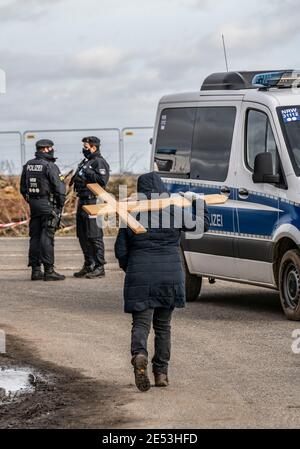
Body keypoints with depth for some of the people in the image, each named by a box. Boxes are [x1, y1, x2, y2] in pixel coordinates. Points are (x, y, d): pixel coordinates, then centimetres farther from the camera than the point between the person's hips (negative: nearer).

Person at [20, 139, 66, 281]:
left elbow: (23, 187, 14)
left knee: (35, 236, 9)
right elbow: (59, 187, -13)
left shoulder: (28, 165, 9)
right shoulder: (50, 166, -12)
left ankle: (35, 270, 11)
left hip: (33, 204, 7)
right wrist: (61, 205, -4)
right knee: (47, 237, -7)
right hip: (48, 204, -7)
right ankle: (49, 270, -7)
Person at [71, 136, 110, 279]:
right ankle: (89, 265, 20)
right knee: (82, 235, 12)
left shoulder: (99, 162, -9)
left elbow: (102, 180, -21)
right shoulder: (85, 162, 21)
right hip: (83, 202, 10)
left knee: (94, 235, -10)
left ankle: (99, 267, -7)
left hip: (93, 202, -10)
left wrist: (88, 173, -19)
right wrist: (76, 179, 9)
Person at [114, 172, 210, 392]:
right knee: (163, 325, 13)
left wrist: (131, 270, 20)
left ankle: (139, 354, -30)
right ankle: (161, 372, 15)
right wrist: (201, 204, 27)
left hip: (140, 277, -1)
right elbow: (202, 224, 10)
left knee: (141, 322, -1)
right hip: (170, 275, 1)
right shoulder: (175, 212, -1)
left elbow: (120, 250, 3)